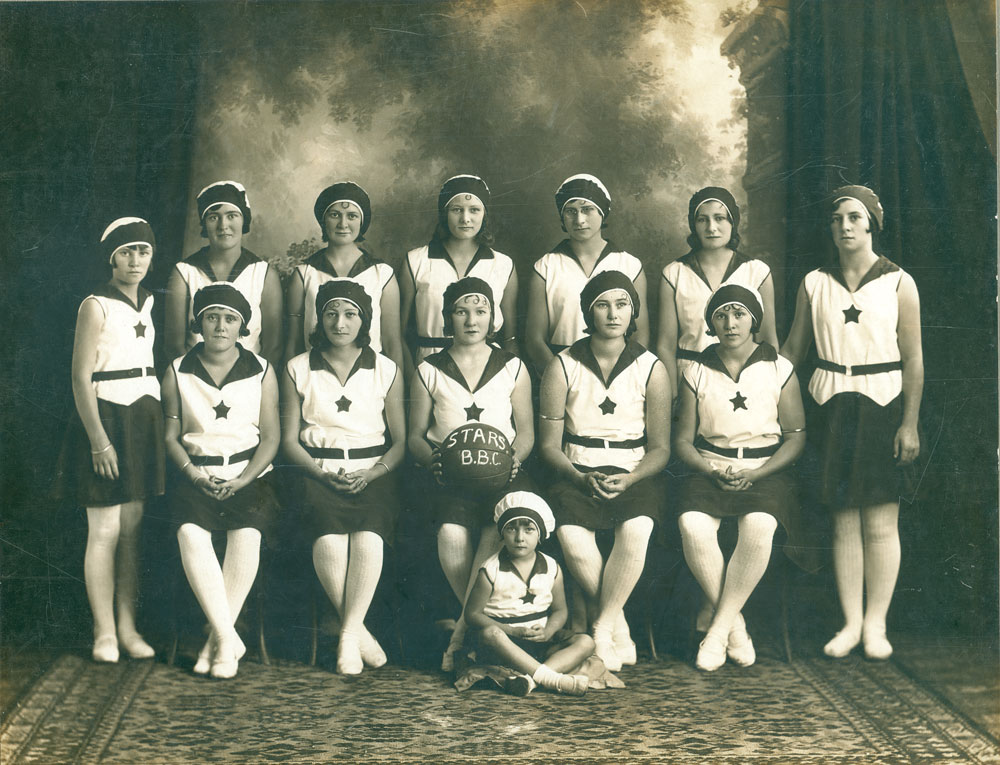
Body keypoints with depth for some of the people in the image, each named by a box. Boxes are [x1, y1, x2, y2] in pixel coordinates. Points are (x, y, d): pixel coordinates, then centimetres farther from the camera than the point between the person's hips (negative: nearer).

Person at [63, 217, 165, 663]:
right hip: (106, 418, -6)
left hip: (145, 419, 6)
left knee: (132, 528, 8)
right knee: (105, 530, -2)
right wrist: (99, 441, -16)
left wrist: (163, 424, 8)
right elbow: (81, 379, -11)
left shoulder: (149, 303, 12)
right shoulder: (96, 306, -8)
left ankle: (128, 627, 14)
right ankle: (104, 632, 6)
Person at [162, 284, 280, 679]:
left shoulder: (261, 371, 8)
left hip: (249, 476, -1)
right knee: (191, 534, -31)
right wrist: (193, 473, -10)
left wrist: (242, 480, -10)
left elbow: (270, 436, 4)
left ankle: (217, 640, -17)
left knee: (246, 536, -31)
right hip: (197, 475, 1)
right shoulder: (177, 372, 10)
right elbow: (171, 435, 8)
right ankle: (228, 639, -25)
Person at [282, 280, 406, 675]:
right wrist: (323, 475, -9)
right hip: (318, 473, 0)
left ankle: (348, 637, -21)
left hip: (373, 474, 0)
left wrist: (371, 474, -9)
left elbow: (401, 439, 9)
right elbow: (289, 440, 8)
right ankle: (360, 632, -16)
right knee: (329, 540, -31)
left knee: (368, 538, -32)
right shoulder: (298, 369, 9)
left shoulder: (386, 370, 9)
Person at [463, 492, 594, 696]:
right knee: (489, 633, -37)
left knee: (585, 643, -19)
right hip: (503, 648, -3)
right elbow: (472, 614, -6)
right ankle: (553, 679, -42)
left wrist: (547, 631, -11)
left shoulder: (552, 569, 6)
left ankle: (528, 678, -39)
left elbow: (560, 610, 13)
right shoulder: (491, 571, -5)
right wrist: (513, 632, -16)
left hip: (540, 646, 4)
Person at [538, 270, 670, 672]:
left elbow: (660, 447, 3)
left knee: (636, 530, -33)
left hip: (635, 475, 0)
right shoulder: (562, 367, 1)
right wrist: (582, 478, -15)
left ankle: (602, 629, -14)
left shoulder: (651, 369, 2)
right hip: (577, 474, 0)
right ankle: (619, 627, -9)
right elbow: (550, 443, 3)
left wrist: (629, 479, -15)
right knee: (572, 537, -31)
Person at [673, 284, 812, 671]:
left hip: (766, 471, -1)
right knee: (693, 526, -32)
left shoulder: (779, 370, 5)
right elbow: (683, 439, 8)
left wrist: (756, 474, -11)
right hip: (710, 470, 1)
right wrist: (713, 472, -11)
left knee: (759, 527, -34)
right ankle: (736, 626, -15)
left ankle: (717, 629, -20)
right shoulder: (696, 372, 9)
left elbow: (796, 436, 4)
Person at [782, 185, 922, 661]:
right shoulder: (814, 284, 8)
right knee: (844, 521, 2)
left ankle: (875, 624, 7)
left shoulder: (898, 283, 2)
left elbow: (913, 360, 0)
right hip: (831, 404, 2)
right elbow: (792, 348, 13)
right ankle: (850, 623, 9)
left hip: (882, 406, -2)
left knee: (880, 522, -2)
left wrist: (910, 424, -6)